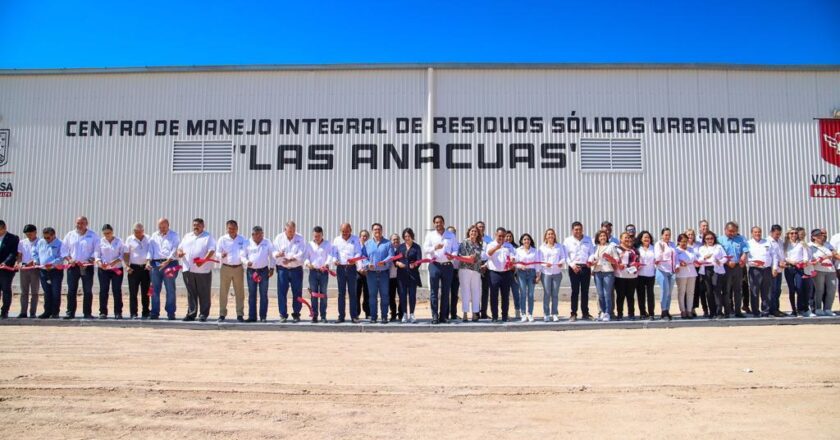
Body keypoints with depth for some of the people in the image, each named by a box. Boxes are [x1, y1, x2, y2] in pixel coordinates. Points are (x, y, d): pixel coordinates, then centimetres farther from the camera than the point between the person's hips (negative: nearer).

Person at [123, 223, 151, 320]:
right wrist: (127, 266, -8)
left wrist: (149, 263, -7)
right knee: (133, 292, -1)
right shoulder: (129, 239, 6)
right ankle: (133, 313, 3)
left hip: (146, 268, 1)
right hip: (134, 268, -1)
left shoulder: (148, 239, 7)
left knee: (145, 292, 5)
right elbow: (126, 254, 3)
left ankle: (145, 313, 11)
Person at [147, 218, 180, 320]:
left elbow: (174, 250, -6)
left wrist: (167, 262, -18)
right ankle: (154, 312, 11)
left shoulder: (174, 235, 5)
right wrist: (148, 261, -4)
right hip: (155, 263, 4)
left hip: (169, 263, -4)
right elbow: (150, 249, 11)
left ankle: (171, 313, 2)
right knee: (155, 289, 5)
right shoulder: (154, 236, 18)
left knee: (170, 289, -3)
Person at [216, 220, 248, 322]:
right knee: (223, 291, 2)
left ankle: (240, 314, 8)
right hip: (225, 268, 0)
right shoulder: (222, 239, 6)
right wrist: (221, 255, -22)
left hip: (238, 268, 0)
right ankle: (222, 314, 10)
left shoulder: (243, 240, 7)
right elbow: (217, 253, 1)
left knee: (239, 292, 2)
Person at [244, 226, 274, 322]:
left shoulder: (267, 243, 2)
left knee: (264, 294, 0)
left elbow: (272, 256, 8)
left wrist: (272, 268, 4)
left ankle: (263, 316, 6)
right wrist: (246, 262, -16)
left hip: (263, 270, -1)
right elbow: (243, 256, 5)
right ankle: (252, 316, 11)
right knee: (251, 294, 5)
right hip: (251, 270, 1)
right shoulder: (248, 243, 2)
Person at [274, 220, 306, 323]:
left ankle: (296, 314, 13)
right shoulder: (279, 238, 4)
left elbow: (301, 254, -10)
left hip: (296, 269, 0)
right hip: (282, 269, 1)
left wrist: (290, 259, -23)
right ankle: (283, 315, 10)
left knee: (297, 293, 2)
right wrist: (278, 254, -27)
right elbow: (274, 252, -4)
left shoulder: (300, 238, 1)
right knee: (282, 292, 0)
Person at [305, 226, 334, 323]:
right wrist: (307, 263, -15)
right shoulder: (309, 245, 11)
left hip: (324, 272, -1)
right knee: (313, 294, 1)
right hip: (313, 271, 2)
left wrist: (326, 264, -25)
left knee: (323, 294, 1)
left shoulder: (328, 244, 5)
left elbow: (330, 256, -6)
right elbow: (306, 256, 7)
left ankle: (323, 316, 6)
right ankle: (314, 316, 6)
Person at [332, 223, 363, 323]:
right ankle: (341, 316, 9)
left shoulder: (355, 239, 5)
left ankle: (354, 316, 4)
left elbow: (358, 252, -2)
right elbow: (334, 253, 3)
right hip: (340, 267, 2)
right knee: (341, 292, 5)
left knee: (352, 292, 1)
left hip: (351, 267, -2)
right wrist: (334, 260, -18)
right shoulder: (336, 240, 9)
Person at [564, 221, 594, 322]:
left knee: (585, 291, 7)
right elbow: (565, 255, -2)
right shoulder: (568, 240, 3)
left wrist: (590, 260, -10)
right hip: (574, 268, -2)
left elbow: (592, 252, 9)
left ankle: (585, 313, 16)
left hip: (585, 267, 3)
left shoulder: (588, 239, 12)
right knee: (575, 291, -1)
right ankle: (573, 314, 4)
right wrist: (572, 264, -15)